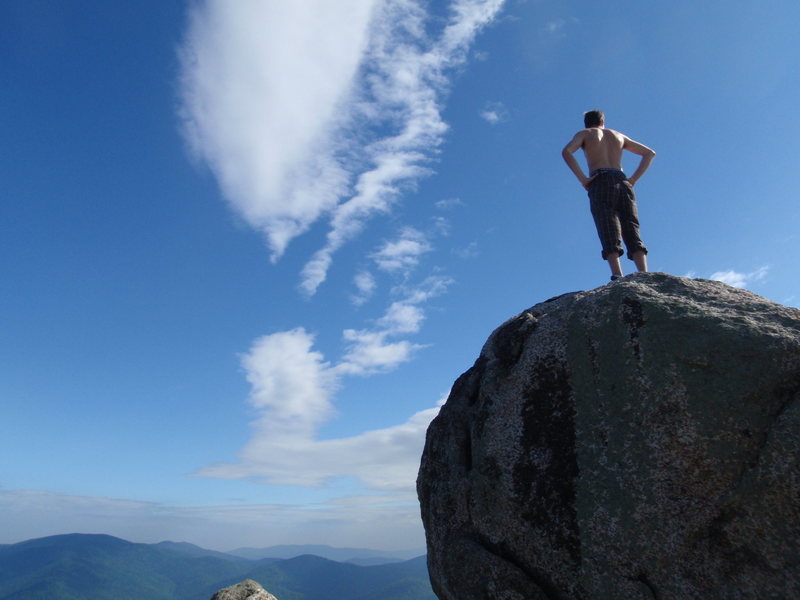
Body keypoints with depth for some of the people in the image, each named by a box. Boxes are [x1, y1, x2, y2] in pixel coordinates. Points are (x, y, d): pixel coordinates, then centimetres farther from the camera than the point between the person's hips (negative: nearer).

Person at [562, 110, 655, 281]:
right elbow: (650, 153, 28)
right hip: (623, 183, 3)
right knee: (632, 233, -6)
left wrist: (582, 179, -5)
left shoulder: (584, 133, 19)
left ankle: (618, 277, -33)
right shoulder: (618, 135, 31)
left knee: (610, 235, -16)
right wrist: (633, 179, 16)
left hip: (600, 183, -3)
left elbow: (566, 151, -3)